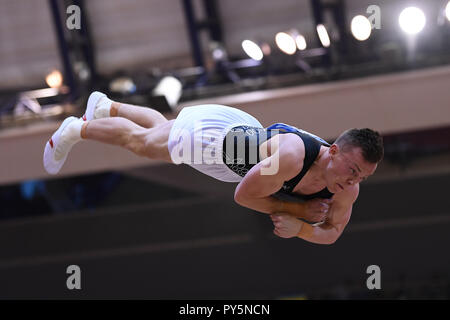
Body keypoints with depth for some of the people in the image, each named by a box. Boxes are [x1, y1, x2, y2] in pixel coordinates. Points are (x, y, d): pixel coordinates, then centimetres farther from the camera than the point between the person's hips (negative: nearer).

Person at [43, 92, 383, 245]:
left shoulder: (348, 190, -28)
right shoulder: (291, 155, -47)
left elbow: (332, 231, -14)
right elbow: (243, 195, -34)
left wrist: (298, 227, -34)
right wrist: (297, 209, -33)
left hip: (246, 131, 6)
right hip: (211, 130, -6)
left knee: (161, 126, 33)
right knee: (139, 140, 20)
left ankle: (106, 107, 60)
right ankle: (78, 129, 47)